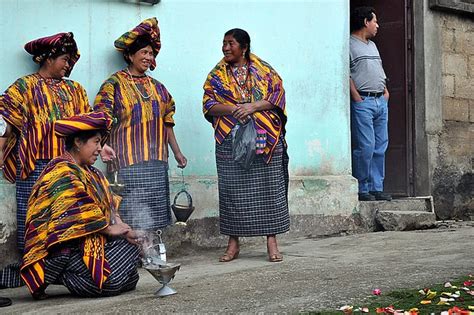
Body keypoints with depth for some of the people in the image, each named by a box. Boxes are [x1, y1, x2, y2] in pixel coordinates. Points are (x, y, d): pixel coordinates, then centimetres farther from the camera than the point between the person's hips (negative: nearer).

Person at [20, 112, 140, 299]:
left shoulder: (88, 172, 17)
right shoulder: (62, 172, -13)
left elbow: (109, 204, 14)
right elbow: (80, 213, -21)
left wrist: (119, 225, -5)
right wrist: (111, 229, -12)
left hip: (88, 240, 10)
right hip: (63, 247, -10)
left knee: (130, 247, -7)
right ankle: (52, 275, -5)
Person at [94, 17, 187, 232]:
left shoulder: (156, 87, 15)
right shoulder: (115, 83, -3)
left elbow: (166, 122, 20)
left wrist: (177, 152, 19)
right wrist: (102, 144, -29)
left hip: (156, 159, 6)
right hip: (129, 159, -6)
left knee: (153, 213, 7)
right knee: (134, 213, -10)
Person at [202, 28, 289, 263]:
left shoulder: (265, 71, 8)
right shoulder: (217, 75, 11)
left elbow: (277, 97, 0)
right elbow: (209, 105, 3)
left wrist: (253, 106, -15)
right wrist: (233, 109, -14)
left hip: (265, 138, -1)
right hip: (230, 140, 1)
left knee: (268, 188, -2)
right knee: (232, 190, 1)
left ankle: (271, 241, 5)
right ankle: (233, 243, 9)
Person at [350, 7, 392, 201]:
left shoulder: (372, 45, 23)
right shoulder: (350, 44, -4)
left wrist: (386, 91, 13)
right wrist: (357, 98, -15)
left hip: (381, 101, 8)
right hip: (363, 102, -8)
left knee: (380, 147, 6)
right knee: (365, 147, -11)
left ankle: (377, 187, 11)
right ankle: (362, 189, -4)